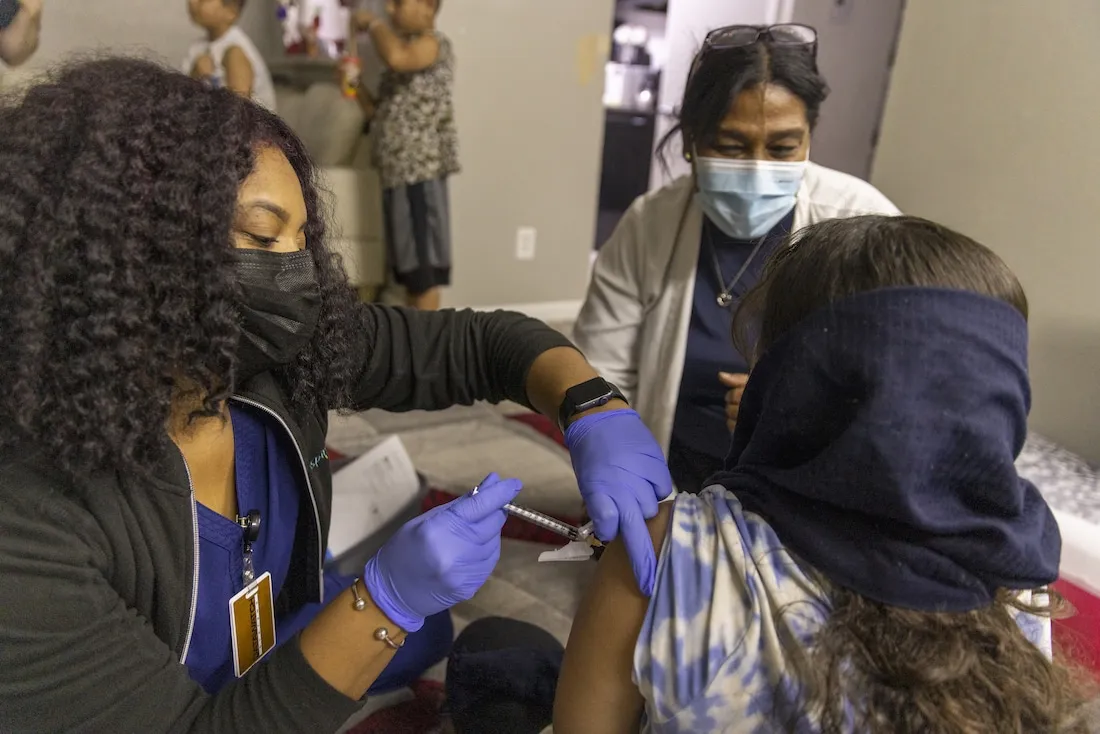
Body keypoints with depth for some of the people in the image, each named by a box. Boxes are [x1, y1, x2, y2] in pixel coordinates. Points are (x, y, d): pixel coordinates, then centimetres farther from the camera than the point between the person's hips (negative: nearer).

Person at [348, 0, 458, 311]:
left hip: (422, 171, -9)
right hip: (399, 172, 9)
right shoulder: (406, 50, 22)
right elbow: (384, 116, 20)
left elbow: (396, 57, -28)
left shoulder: (434, 44, -5)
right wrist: (357, 87, 6)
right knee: (410, 265, 14)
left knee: (425, 266, -3)